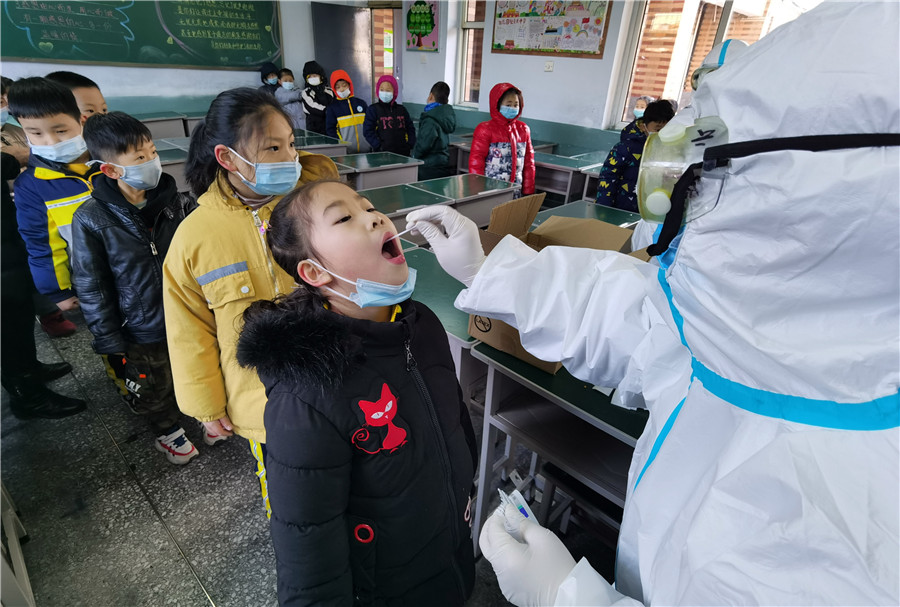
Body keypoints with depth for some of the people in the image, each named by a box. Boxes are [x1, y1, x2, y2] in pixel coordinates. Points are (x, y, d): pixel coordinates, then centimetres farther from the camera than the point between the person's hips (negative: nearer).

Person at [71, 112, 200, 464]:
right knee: (154, 391, 19)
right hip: (140, 332, -2)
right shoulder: (91, 219, -14)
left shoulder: (177, 202, -8)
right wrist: (110, 342, -7)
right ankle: (167, 432, 46)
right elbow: (91, 287, -8)